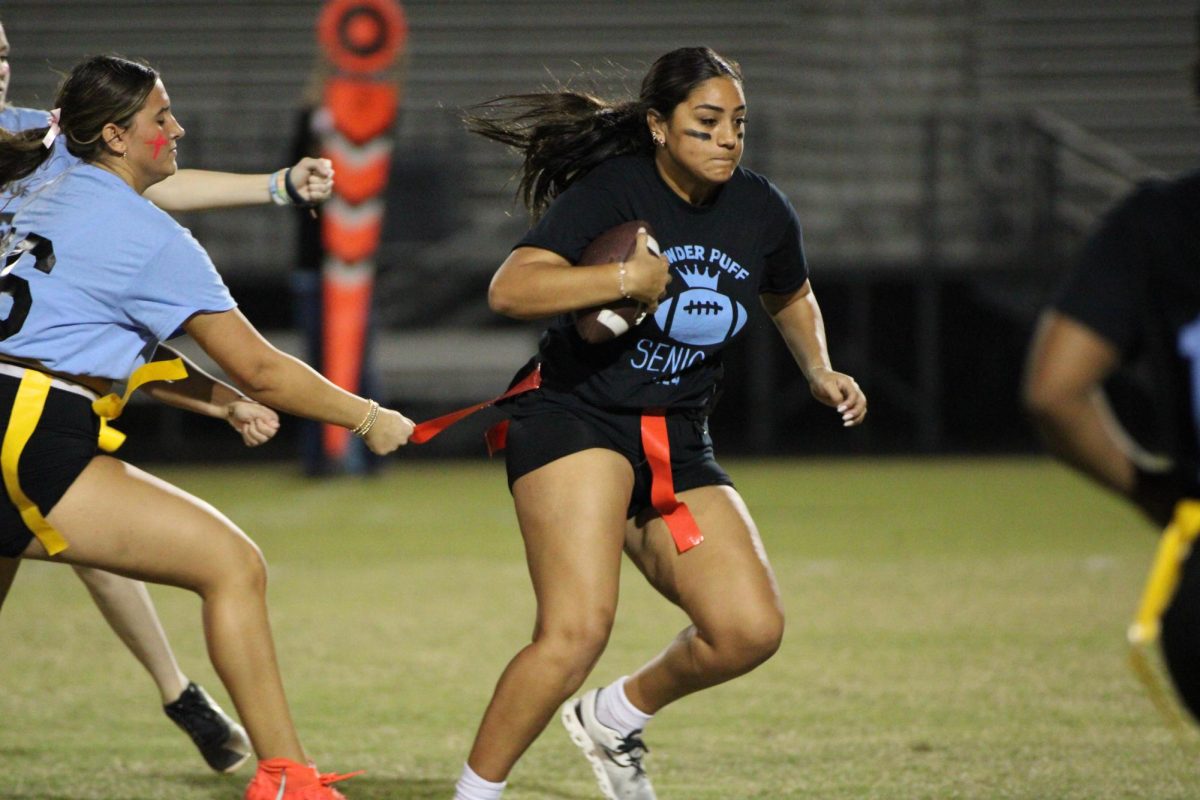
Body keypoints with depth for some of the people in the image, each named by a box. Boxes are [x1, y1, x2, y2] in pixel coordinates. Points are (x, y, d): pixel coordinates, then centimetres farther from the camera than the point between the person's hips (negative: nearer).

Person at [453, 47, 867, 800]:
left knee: (752, 630, -9)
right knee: (580, 627, -25)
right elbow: (509, 289, -26)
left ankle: (616, 716, 19)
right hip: (575, 422, -6)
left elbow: (791, 297, 28)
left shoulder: (762, 212, 5)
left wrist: (820, 370, 11)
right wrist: (623, 277, -33)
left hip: (679, 446, 6)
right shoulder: (610, 193, -13)